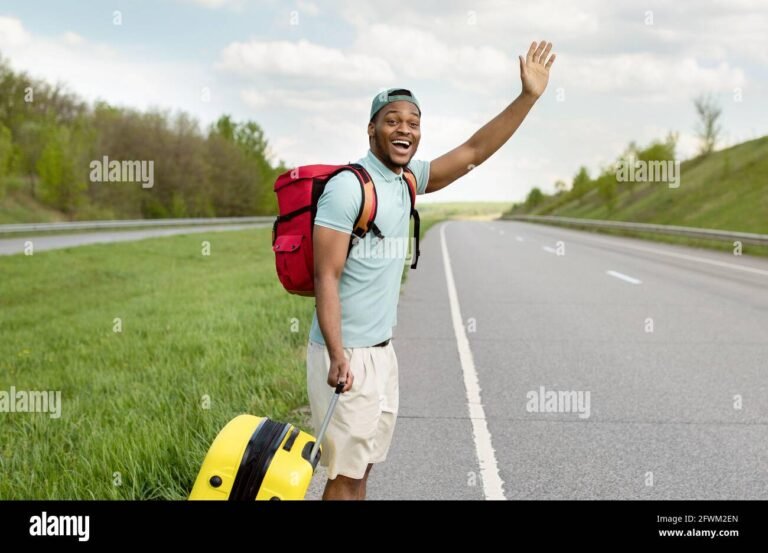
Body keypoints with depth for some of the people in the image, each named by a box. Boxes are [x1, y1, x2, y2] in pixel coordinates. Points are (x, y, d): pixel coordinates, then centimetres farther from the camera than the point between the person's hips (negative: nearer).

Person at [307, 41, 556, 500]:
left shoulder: (408, 181, 8)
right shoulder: (347, 187, -16)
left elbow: (474, 151, 8)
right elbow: (327, 277, -18)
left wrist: (529, 96, 1)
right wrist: (338, 356, -24)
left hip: (383, 351, 8)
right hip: (347, 354, -8)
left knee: (363, 469, 13)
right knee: (345, 475, -3)